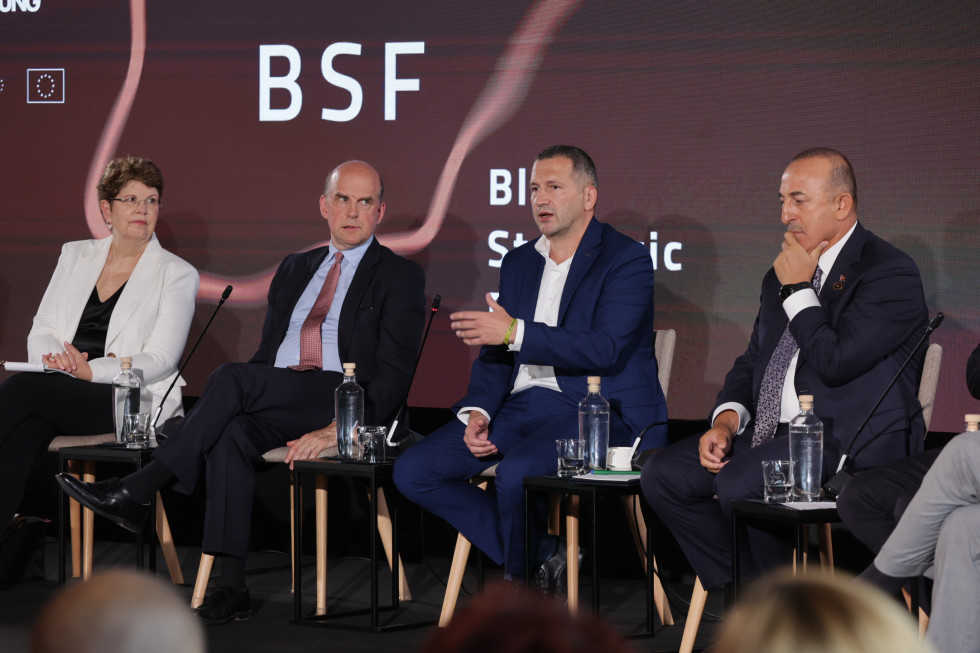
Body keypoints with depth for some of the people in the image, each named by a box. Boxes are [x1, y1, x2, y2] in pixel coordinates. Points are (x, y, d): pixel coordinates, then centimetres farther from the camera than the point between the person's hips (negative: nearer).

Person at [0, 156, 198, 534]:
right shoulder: (76, 255, 19)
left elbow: (159, 360, -5)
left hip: (129, 400, -3)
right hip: (60, 392, 3)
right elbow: (41, 331, 14)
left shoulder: (176, 274, 5)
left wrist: (91, 371, -19)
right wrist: (53, 359, -12)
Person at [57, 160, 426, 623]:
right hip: (272, 405, 5)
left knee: (233, 378, -29)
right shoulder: (294, 270, 24)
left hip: (344, 405, -5)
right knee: (231, 433, -31)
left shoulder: (400, 277, 6)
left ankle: (136, 493, -23)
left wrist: (339, 428, -19)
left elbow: (392, 376, -4)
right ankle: (231, 586, -33)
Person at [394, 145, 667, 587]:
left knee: (516, 472, -36)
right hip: (519, 407, 8)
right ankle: (543, 554, -3)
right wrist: (478, 412, -3)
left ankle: (519, 584, -7)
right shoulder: (519, 262, 18)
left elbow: (605, 350, -17)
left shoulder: (627, 259, -4)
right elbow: (494, 352, 17)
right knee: (412, 471, -8)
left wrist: (515, 332, -22)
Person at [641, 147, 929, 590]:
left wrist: (798, 290, -9)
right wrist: (727, 419, 2)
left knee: (737, 483, -30)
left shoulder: (890, 273, -9)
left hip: (847, 442, -8)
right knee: (663, 473, -7)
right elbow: (751, 361, 22)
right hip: (772, 436, 9)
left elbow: (835, 362, -20)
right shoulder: (781, 276, 19)